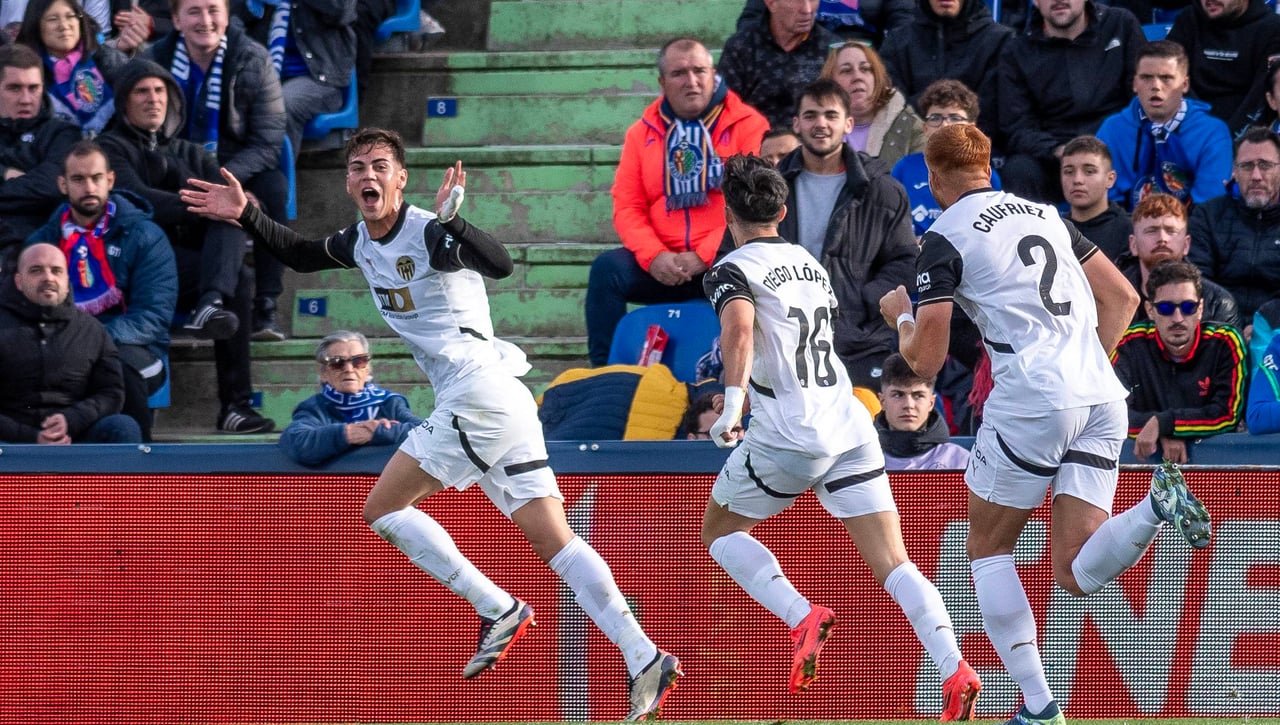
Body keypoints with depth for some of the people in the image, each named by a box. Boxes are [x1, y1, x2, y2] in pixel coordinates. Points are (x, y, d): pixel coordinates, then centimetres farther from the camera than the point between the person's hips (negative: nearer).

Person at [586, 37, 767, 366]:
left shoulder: (748, 126, 2)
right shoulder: (642, 133, 15)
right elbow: (627, 207, 9)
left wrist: (702, 258, -15)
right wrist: (654, 257, -11)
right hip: (662, 267, 4)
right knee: (607, 268, -22)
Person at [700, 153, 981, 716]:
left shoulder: (731, 271, -4)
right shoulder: (809, 261, 18)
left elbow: (739, 327, -25)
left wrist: (732, 405, -29)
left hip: (789, 435, -6)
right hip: (850, 426, 6)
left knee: (720, 531, 18)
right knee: (892, 562, 0)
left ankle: (803, 618, -6)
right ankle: (956, 673, -19)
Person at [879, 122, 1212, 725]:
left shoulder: (945, 239, 0)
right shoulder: (1046, 215, 20)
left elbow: (925, 361, -3)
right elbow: (1123, 298, 22)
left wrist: (901, 316, 18)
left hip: (1031, 402, -6)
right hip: (1102, 401, 6)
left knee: (987, 549, 13)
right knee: (1077, 575, 2)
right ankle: (1157, 505, -26)